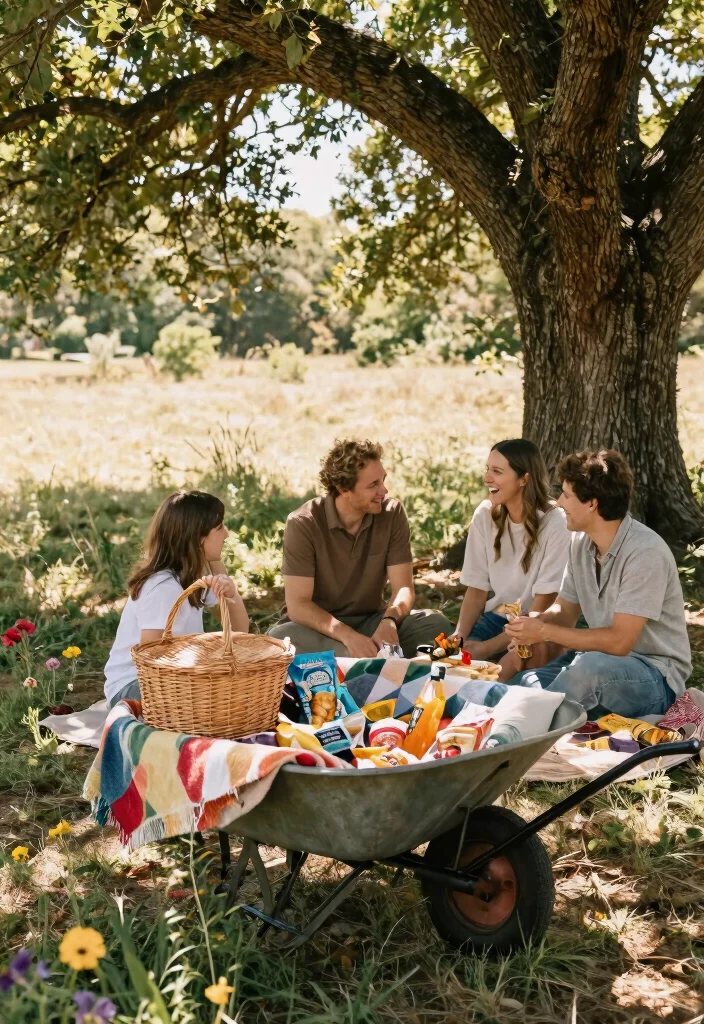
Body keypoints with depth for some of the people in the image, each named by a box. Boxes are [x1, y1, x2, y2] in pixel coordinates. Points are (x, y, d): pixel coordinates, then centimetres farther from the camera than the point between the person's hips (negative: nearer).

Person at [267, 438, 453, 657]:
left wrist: (389, 620, -32)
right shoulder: (303, 524, -17)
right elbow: (298, 605, -20)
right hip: (319, 626, -2)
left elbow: (403, 588, -9)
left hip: (371, 620, 2)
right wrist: (348, 636, -36)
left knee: (436, 624, -22)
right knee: (279, 639, -35)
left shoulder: (392, 513, -8)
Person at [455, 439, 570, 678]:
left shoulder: (555, 523, -18)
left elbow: (543, 606, -16)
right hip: (498, 617, 4)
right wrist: (459, 636, -16)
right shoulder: (485, 515, -3)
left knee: (512, 662, -36)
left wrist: (490, 647, -21)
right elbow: (476, 589, 2)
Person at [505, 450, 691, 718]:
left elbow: (618, 642, -23)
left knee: (592, 665, -37)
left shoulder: (645, 553, -22)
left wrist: (545, 632, -20)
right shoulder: (581, 542, 2)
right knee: (521, 683, -20)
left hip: (656, 677, -6)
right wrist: (533, 622, -12)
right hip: (601, 660, 6)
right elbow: (564, 610, 11)